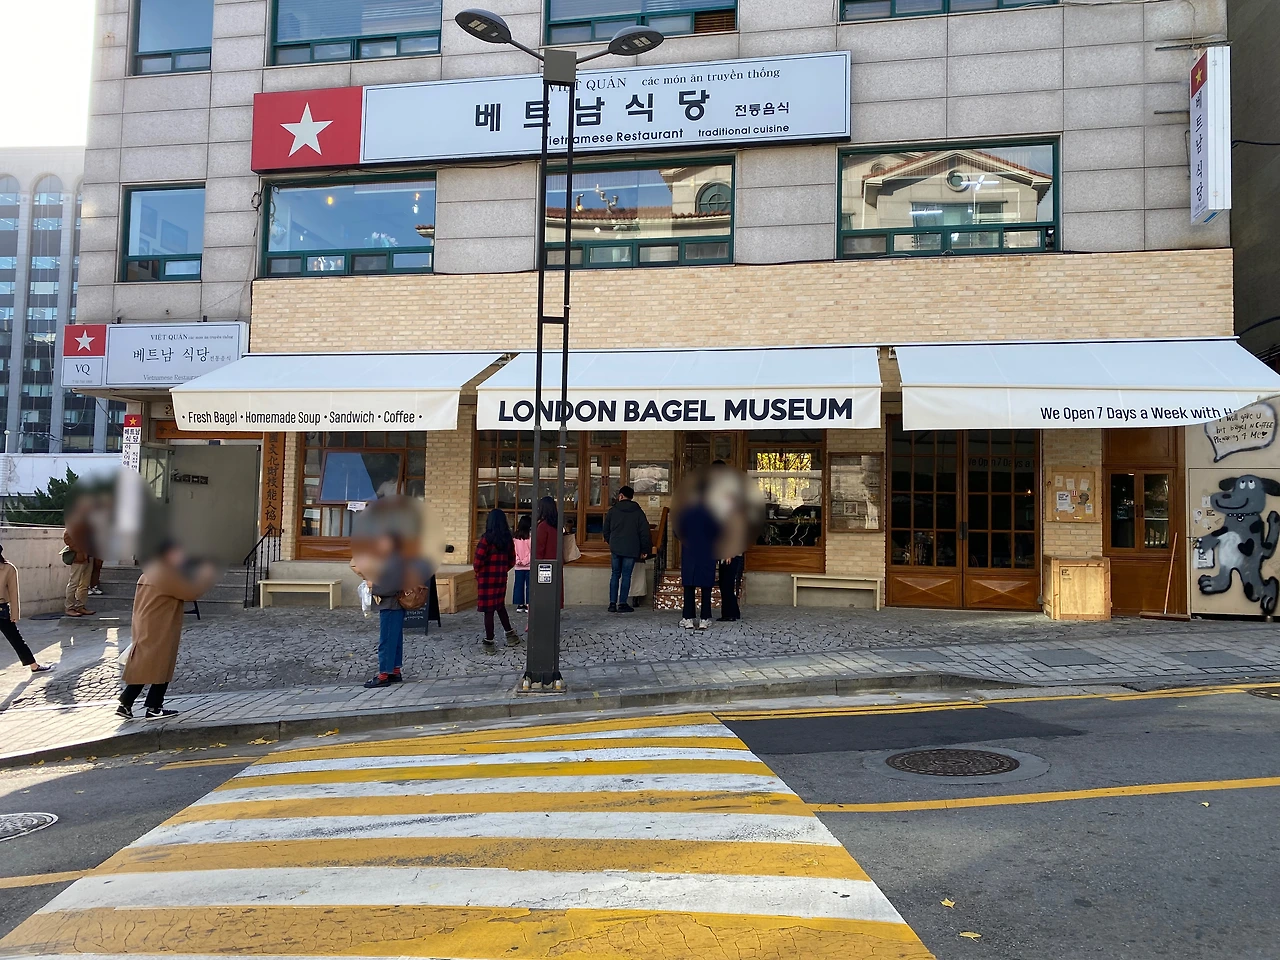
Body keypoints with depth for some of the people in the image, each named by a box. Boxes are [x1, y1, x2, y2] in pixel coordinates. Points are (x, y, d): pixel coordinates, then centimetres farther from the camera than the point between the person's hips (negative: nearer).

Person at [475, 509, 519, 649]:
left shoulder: (486, 538, -14)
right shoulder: (508, 539, 3)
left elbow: (479, 560, -16)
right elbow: (512, 560, 10)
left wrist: (478, 572, 2)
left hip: (486, 579, -6)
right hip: (501, 578, 6)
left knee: (488, 611, 1)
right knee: (500, 606, 22)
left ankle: (489, 642, 7)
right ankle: (510, 634, 24)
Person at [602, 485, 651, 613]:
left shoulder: (613, 510, 2)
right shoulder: (638, 512, 1)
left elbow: (606, 529, 10)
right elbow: (644, 532, 0)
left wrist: (609, 541, 28)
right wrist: (644, 550, 5)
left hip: (615, 547, 2)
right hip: (631, 549, -1)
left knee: (615, 574, 9)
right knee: (626, 575, 1)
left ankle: (612, 603, 6)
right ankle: (622, 603, 0)